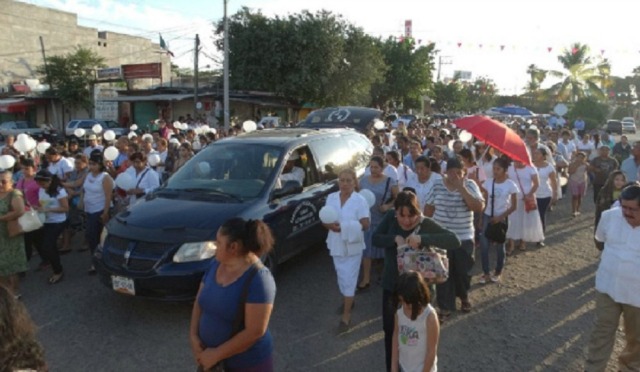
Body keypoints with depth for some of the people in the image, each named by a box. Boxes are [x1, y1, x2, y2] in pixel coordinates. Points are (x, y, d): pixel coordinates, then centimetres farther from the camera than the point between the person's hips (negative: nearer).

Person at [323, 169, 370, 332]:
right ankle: (347, 300, 44)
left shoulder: (360, 200, -13)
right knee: (342, 277, 20)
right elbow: (325, 219, 3)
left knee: (349, 279, -1)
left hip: (353, 246, -5)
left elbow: (365, 224, -18)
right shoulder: (331, 198, 0)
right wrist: (329, 225, -21)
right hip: (336, 245, 5)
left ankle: (346, 316, 8)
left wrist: (343, 227, -29)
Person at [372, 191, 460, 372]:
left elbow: (454, 241, -28)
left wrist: (423, 238, -41)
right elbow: (375, 238, -13)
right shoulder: (390, 217, -11)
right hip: (391, 283, 3)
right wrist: (395, 238, -31)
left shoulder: (426, 224, -20)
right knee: (389, 329, 18)